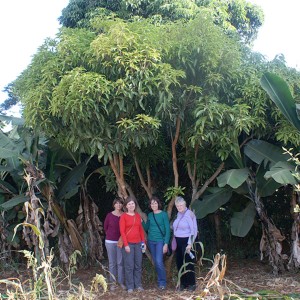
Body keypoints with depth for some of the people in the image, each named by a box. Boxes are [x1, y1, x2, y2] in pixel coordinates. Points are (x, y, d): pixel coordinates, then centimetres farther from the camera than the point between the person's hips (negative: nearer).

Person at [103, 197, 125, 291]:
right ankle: (113, 282, 15)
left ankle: (121, 282, 14)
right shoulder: (109, 215, -5)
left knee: (120, 262, 4)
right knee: (112, 263, 6)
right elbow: (105, 227, 9)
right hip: (110, 242, 0)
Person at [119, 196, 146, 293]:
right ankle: (130, 286, 8)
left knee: (138, 265, 9)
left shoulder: (138, 216, 10)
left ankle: (138, 285, 19)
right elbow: (122, 231, -8)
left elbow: (141, 230, 13)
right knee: (129, 266, -1)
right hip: (128, 244, -5)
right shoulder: (123, 216, -4)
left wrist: (143, 242, 8)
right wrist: (126, 244, -14)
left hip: (138, 243, 5)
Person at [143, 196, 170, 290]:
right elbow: (146, 228, 14)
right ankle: (160, 280, 22)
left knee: (159, 262, -14)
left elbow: (167, 229, -9)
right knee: (155, 262, 10)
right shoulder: (150, 215, 6)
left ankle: (162, 282, 1)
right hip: (151, 241, 5)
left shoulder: (163, 214, -8)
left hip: (160, 241, -5)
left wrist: (166, 243, -15)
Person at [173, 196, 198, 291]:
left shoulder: (189, 214, -13)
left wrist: (190, 244, -20)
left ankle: (192, 284, 10)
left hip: (186, 241, -7)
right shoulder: (179, 214, 10)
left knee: (188, 263, -2)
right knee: (179, 263, 9)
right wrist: (175, 242, 17)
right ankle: (183, 283, 21)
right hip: (178, 242, 7)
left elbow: (194, 230, -16)